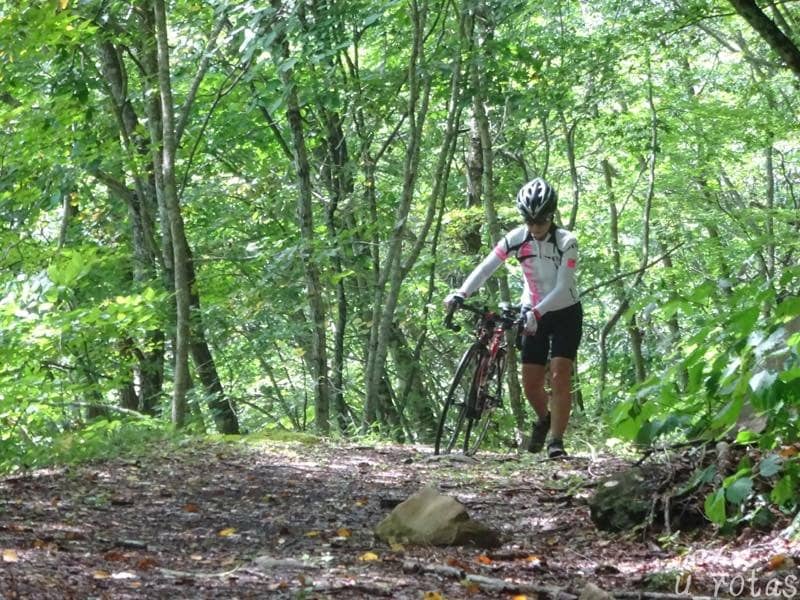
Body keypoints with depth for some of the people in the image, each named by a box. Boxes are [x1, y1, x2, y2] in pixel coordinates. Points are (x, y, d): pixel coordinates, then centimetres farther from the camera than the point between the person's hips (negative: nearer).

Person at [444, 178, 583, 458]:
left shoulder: (566, 242, -20)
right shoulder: (516, 238, -11)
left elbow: (563, 288, -26)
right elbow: (486, 267, -18)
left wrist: (536, 312, -40)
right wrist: (461, 293, -33)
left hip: (565, 313, -3)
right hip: (533, 314, 3)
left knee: (559, 375, -16)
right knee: (530, 382, 2)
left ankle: (556, 440, -14)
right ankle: (543, 419, 33)